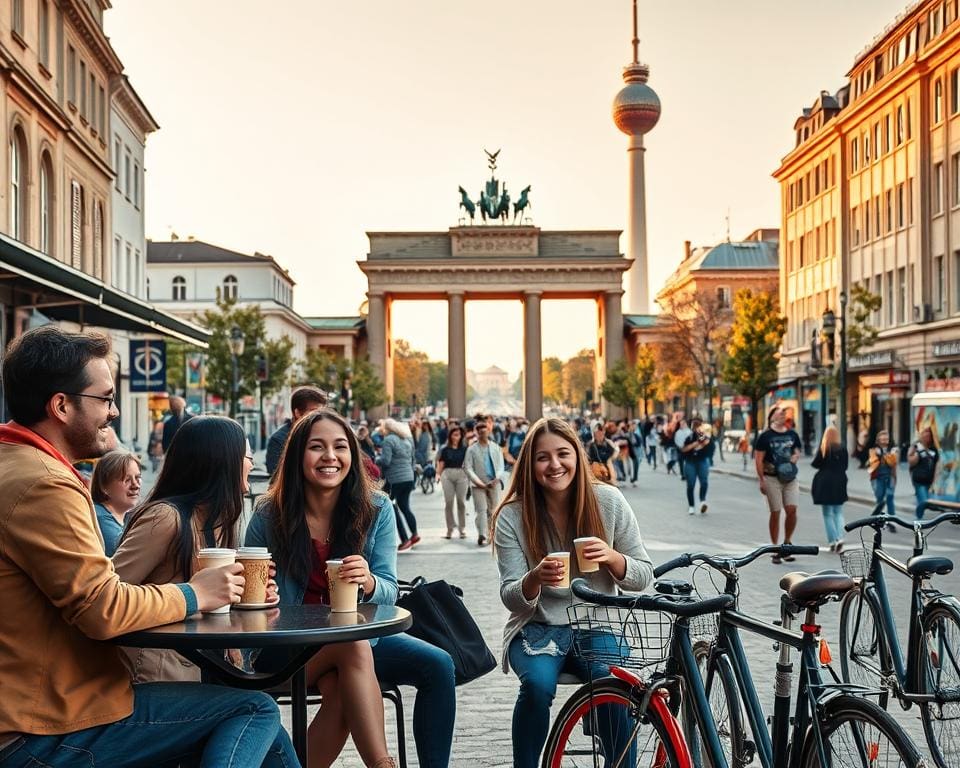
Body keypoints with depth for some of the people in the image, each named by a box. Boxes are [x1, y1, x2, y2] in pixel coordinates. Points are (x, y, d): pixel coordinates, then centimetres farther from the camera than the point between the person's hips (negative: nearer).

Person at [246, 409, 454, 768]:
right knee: (354, 647, -35)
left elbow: (388, 593, -7)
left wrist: (368, 583, -30)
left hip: (360, 637, 3)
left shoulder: (377, 510, -3)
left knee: (438, 665, -20)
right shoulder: (269, 517, -8)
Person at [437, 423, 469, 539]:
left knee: (461, 502, 2)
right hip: (447, 474, 0)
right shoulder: (445, 450, 6)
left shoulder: (464, 449, 5)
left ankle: (462, 529, 10)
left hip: (461, 475, 0)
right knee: (448, 502, 2)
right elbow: (441, 464, 4)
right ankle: (450, 529, 11)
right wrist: (438, 474, -12)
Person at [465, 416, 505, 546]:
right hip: (478, 485, -3)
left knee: (493, 510, 6)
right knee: (481, 510, -11)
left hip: (494, 484, 3)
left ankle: (492, 534, 14)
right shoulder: (472, 449, 2)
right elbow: (468, 468, -3)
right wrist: (479, 482, -13)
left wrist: (496, 479, -10)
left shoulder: (496, 448, 9)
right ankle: (482, 536, -18)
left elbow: (501, 466, 7)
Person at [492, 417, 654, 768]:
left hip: (595, 626, 1)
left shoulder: (608, 500, -5)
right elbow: (511, 598, -7)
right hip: (536, 628, 0)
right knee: (538, 684, -30)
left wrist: (611, 557, -21)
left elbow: (642, 577, 0)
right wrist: (534, 579, -29)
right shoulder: (512, 517, -7)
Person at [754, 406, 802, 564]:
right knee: (775, 513, 1)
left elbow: (797, 452, 20)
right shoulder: (766, 436, -4)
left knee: (792, 510, -8)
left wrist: (795, 457, -4)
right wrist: (762, 480, -10)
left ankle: (787, 542, 14)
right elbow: (758, 458, -5)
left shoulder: (792, 434, 9)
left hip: (790, 478, 4)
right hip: (772, 478, -4)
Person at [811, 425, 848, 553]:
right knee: (838, 512, 13)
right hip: (839, 482, 2)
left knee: (827, 514, 7)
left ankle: (833, 541, 1)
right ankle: (840, 538, -6)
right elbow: (845, 466, 4)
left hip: (824, 482, -2)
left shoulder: (823, 449, -9)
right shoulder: (842, 449, -3)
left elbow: (815, 464, -6)